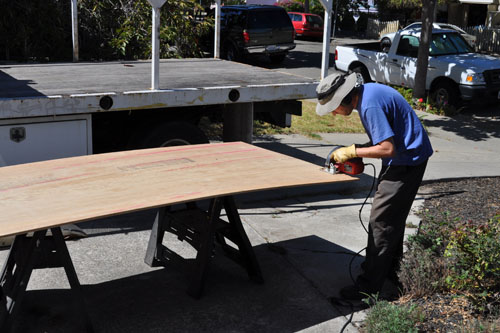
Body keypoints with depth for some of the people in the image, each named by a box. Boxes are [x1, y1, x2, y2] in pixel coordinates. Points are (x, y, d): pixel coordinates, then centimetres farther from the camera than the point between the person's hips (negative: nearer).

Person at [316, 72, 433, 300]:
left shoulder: (370, 105, -25)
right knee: (393, 217, 20)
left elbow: (388, 149, -26)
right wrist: (355, 152, 3)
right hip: (406, 155, 11)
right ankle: (391, 270, 36)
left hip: (407, 160, -11)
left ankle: (369, 286, -1)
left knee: (382, 220, -8)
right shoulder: (365, 92, 7)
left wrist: (353, 151, -16)